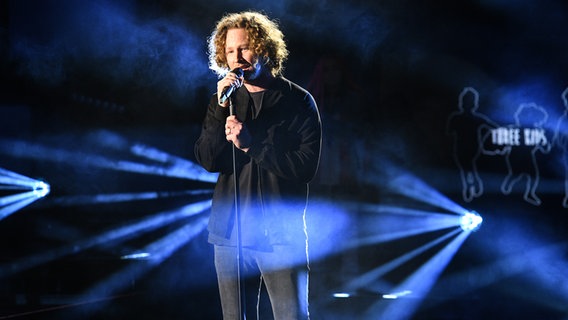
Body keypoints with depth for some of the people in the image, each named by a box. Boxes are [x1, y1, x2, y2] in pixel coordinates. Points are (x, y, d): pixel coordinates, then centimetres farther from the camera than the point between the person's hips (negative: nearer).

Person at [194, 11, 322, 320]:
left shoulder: (298, 101, -1)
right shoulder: (223, 100, 9)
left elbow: (306, 166, -9)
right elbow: (207, 160, -1)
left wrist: (251, 144, -16)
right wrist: (222, 108, -12)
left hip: (280, 235, -3)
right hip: (230, 233, 4)